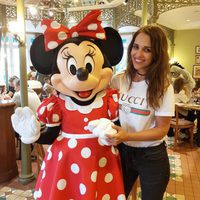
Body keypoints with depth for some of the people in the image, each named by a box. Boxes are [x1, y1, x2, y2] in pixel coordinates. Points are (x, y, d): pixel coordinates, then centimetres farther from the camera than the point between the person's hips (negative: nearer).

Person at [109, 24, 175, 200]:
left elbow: (162, 129, -14)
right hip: (122, 151, 3)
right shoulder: (118, 80, -6)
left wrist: (127, 136, -28)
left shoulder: (163, 87, -15)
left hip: (152, 157, -2)